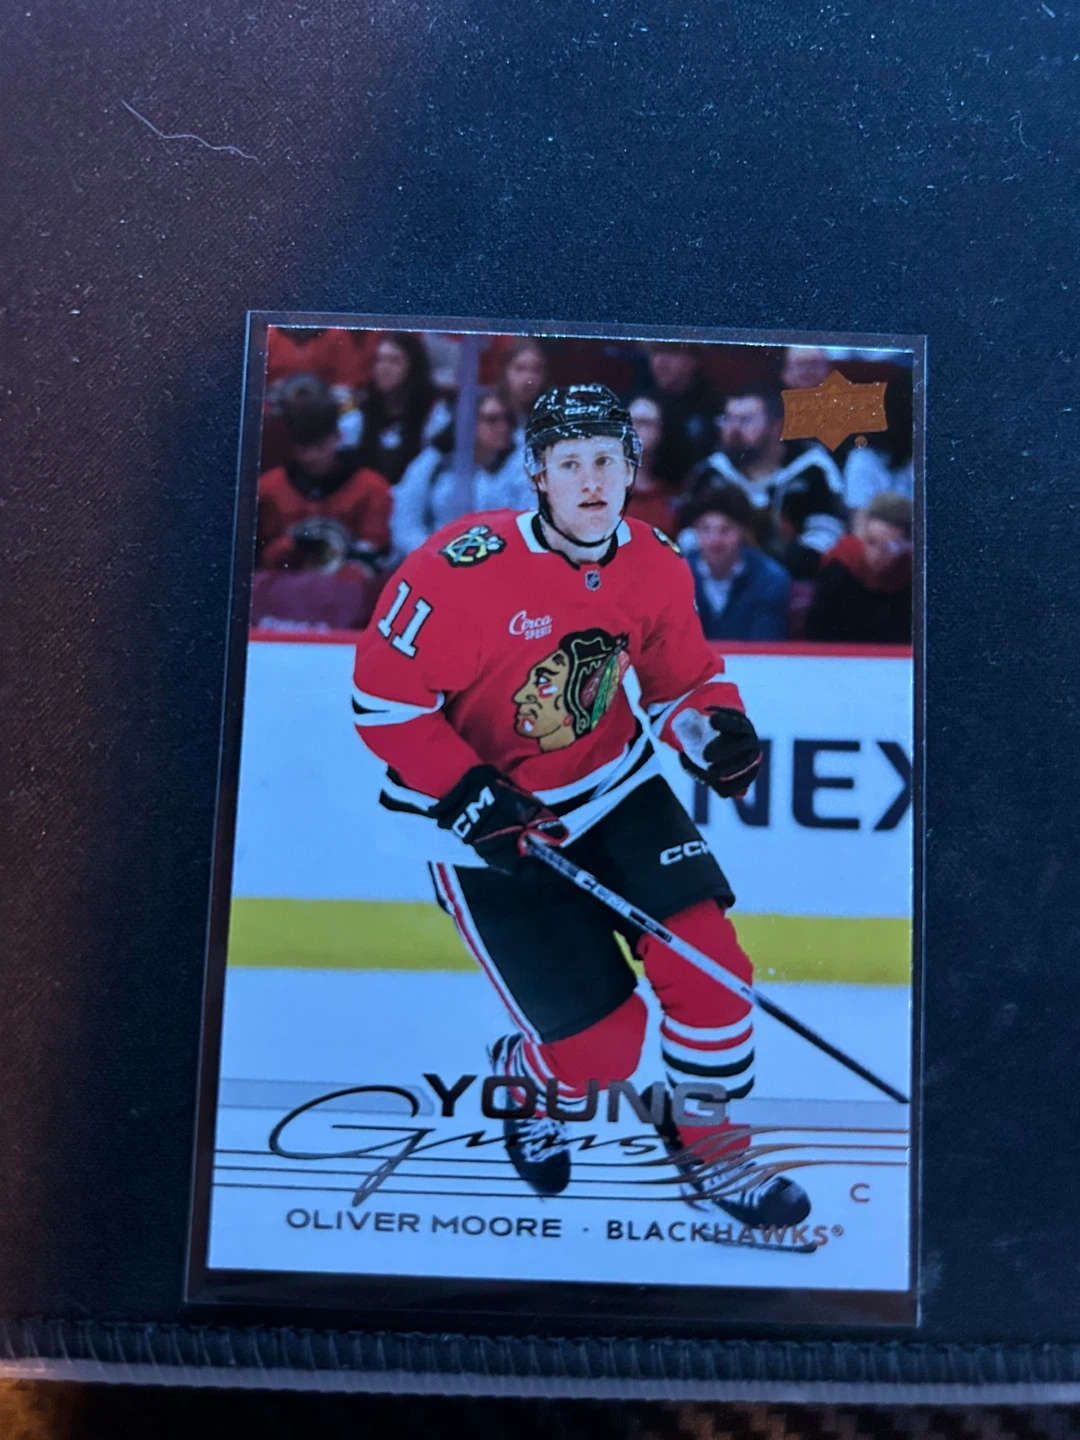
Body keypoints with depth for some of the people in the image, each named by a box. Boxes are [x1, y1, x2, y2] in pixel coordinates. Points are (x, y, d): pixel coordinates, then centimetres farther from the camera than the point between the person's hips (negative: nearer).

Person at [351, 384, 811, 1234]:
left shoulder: (657, 567, -5)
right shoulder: (465, 566, -23)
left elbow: (682, 678, 9)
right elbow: (384, 696, -16)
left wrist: (715, 725, -13)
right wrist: (467, 795, -24)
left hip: (614, 788, 5)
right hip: (488, 827, -4)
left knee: (704, 957, -11)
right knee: (602, 1044, -5)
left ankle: (708, 1142, 18)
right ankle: (530, 1086, 34)